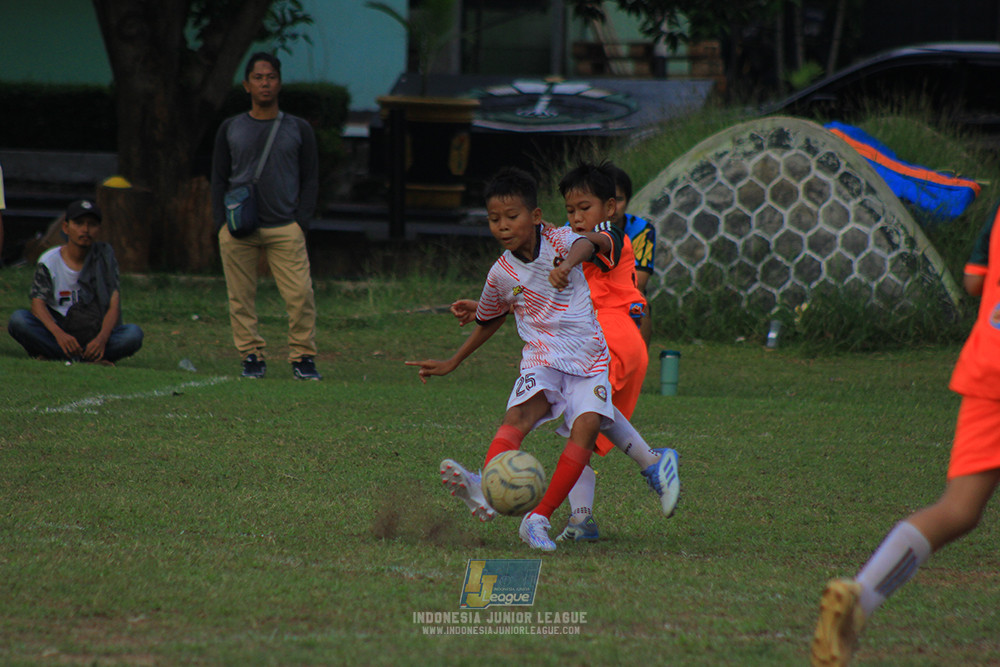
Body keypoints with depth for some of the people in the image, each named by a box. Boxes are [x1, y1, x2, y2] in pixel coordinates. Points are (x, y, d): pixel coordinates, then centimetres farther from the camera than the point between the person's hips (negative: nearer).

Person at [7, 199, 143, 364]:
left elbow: (114, 305, -7)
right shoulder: (49, 261, 0)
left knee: (134, 334, -29)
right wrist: (59, 334, -34)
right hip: (56, 329, 0)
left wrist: (102, 338, -29)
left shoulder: (105, 259, 2)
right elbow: (38, 303, -13)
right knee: (18, 320, -29)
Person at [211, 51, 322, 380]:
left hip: (285, 229, -1)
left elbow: (310, 179, 11)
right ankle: (252, 355, 7)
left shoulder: (298, 129, 10)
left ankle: (303, 356, -1)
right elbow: (219, 179, 13)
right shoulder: (230, 128, 12)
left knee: (300, 294, -11)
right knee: (241, 297, -2)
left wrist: (301, 221, -2)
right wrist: (222, 223, 1)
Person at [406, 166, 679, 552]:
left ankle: (539, 519, -25)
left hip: (588, 355, -1)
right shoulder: (501, 275, 6)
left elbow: (586, 243, -27)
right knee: (519, 415, -28)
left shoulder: (558, 241, -3)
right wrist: (451, 364, 28)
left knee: (587, 424, -25)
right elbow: (489, 321, 25)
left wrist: (567, 264, -50)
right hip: (541, 359, 1)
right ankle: (486, 493, -53)